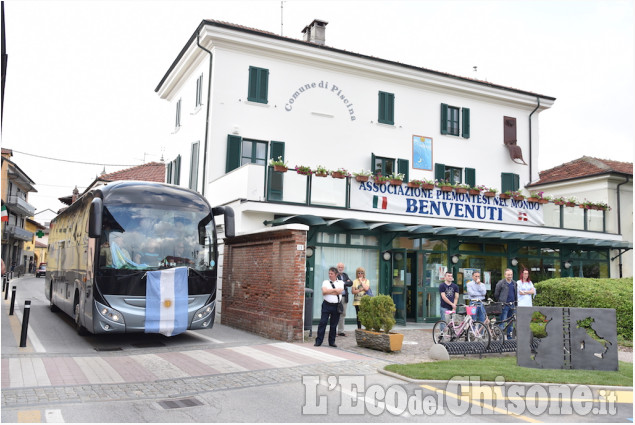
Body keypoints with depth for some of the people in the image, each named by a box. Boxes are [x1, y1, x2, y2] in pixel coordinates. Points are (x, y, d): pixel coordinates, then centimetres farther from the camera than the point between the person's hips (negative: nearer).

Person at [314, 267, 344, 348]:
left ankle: (332, 342, 17)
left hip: (337, 305, 1)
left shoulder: (340, 283, 8)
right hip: (326, 304, -1)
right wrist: (334, 290, -9)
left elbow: (340, 291, -11)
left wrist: (328, 291, -10)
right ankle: (318, 341, 1)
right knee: (322, 323, -4)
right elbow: (324, 291, -10)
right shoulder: (325, 282, 8)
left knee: (334, 324, 6)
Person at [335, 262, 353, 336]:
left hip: (344, 297, 6)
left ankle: (340, 331, 14)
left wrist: (343, 283, -7)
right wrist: (346, 283, -5)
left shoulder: (345, 275, 18)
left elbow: (351, 283, 6)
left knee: (343, 314, 8)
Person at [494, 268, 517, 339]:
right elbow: (496, 294, 1)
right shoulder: (501, 283, -5)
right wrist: (500, 302, 5)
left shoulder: (514, 283, 11)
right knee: (502, 321, -8)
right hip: (504, 305, -6)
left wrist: (514, 301, 15)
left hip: (512, 305, 6)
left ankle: (509, 336, 20)